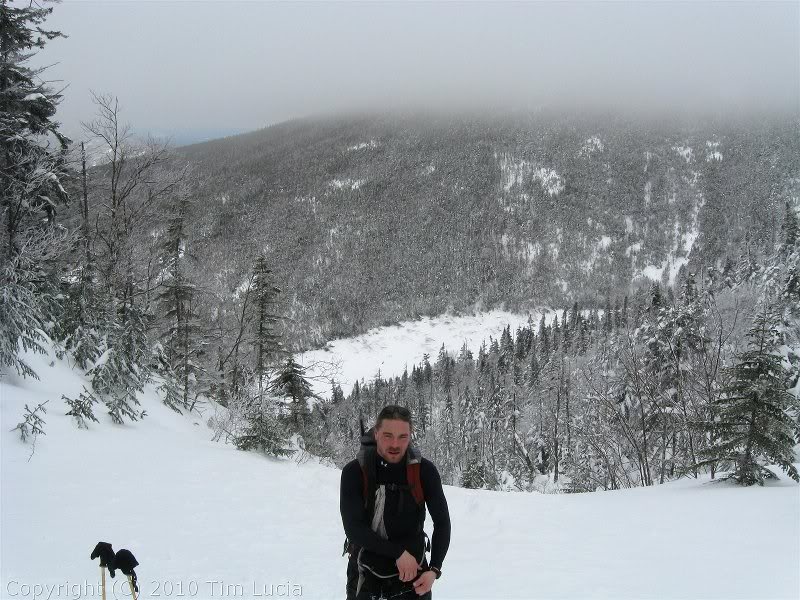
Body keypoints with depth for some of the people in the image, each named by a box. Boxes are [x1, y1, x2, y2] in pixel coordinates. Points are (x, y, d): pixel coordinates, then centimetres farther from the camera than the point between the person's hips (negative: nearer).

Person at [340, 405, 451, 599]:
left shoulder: (424, 470, -9)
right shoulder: (354, 472, -13)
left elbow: (442, 522, -2)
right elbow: (353, 527, -17)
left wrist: (435, 570, -12)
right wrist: (398, 552, -20)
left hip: (413, 573, 1)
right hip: (366, 575, -1)